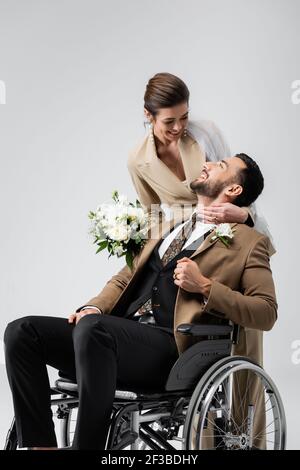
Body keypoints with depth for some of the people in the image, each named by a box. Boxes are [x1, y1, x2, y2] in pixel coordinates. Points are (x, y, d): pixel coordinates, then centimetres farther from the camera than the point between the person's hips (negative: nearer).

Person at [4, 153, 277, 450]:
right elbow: (126, 277, 29)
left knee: (91, 327, -35)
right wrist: (94, 307, 8)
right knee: (22, 332, -12)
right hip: (118, 333, 7)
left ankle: (86, 444, -30)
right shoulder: (170, 224, 29)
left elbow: (267, 312, 1)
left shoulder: (247, 242, 9)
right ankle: (40, 444, -11)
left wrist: (204, 286, -9)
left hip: (170, 346, -7)